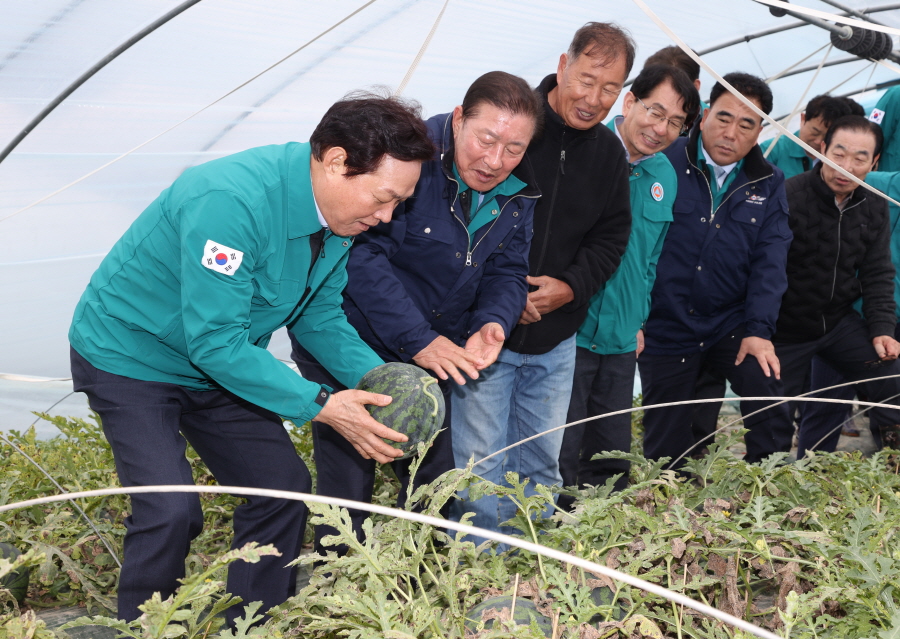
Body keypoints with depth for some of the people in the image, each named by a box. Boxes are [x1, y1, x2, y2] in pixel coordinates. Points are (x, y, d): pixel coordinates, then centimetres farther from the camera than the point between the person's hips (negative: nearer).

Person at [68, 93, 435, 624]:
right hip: (129, 356, -8)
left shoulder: (339, 211, -8)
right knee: (171, 510, -19)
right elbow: (214, 342, -34)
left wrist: (377, 378, -14)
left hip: (220, 359, 8)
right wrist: (320, 404, -34)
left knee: (284, 490, 5)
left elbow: (318, 315, 2)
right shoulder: (231, 201, -35)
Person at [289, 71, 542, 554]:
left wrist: (492, 323, -19)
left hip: (433, 355, 7)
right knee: (347, 490, -1)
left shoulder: (519, 192, -1)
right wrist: (418, 340, -33)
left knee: (436, 483, 14)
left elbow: (507, 271, 4)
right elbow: (363, 254, -29)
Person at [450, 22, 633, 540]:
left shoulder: (610, 153, 6)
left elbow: (611, 235, 11)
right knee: (481, 465, -1)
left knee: (541, 466, 14)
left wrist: (570, 286, -8)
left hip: (557, 340, 5)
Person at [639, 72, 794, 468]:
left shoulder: (768, 184, 4)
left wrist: (759, 329, -11)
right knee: (665, 450, 4)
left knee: (765, 387, -20)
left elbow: (770, 261, 0)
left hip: (731, 325, 2)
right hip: (663, 328, -2)